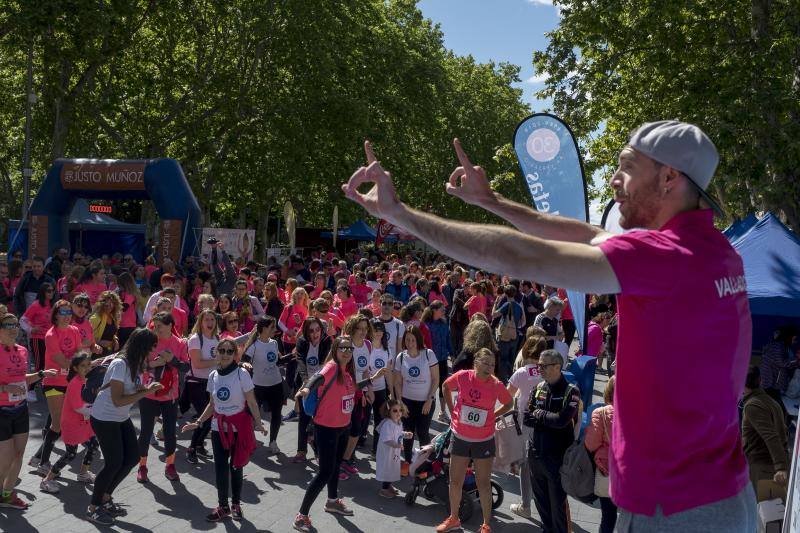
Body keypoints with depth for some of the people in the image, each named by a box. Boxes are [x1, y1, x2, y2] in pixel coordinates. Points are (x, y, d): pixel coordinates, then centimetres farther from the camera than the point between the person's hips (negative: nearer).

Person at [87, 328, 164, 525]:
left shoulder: (135, 363, 1)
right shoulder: (120, 364, -26)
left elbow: (132, 390, 2)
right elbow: (118, 400, -28)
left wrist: (147, 388, -17)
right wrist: (145, 393, -27)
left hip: (122, 419, 9)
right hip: (104, 419, -9)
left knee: (132, 457, 10)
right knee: (114, 463, -4)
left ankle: (106, 498, 28)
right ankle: (93, 509, 14)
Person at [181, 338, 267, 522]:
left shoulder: (242, 374, -12)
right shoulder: (213, 376, 2)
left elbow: (251, 402, -10)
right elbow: (212, 404, 13)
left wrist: (258, 423, -17)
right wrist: (198, 423, 9)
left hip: (239, 427, -3)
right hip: (218, 427, 4)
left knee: (236, 465, 7)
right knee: (220, 467, 3)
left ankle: (236, 504, 24)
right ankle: (223, 507, 17)